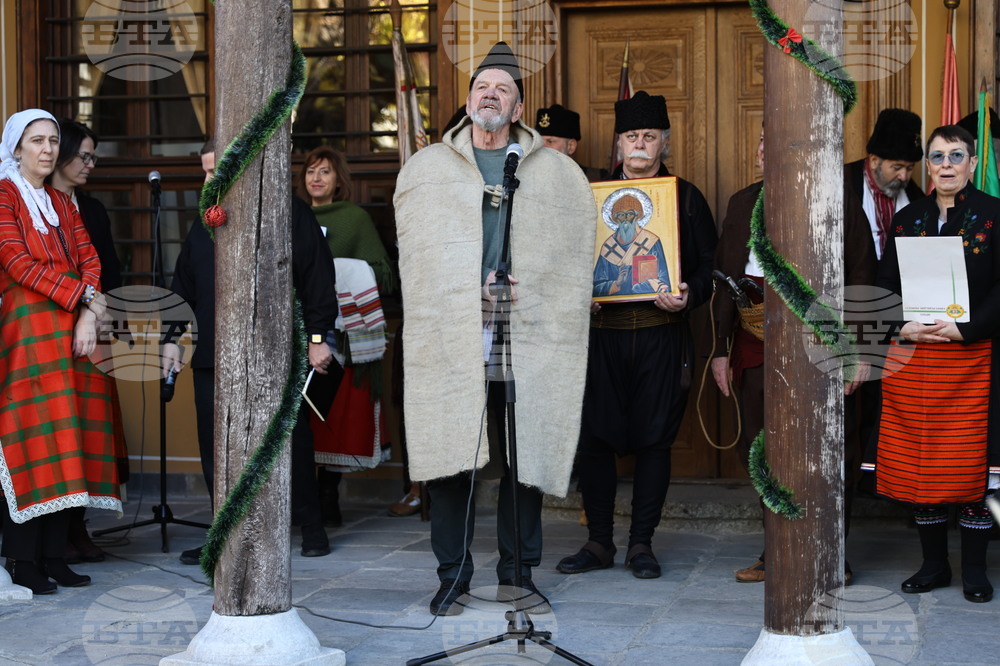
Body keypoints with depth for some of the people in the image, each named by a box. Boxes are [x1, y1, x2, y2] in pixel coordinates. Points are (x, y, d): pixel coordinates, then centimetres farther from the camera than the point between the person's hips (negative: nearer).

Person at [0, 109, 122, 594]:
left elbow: (89, 262, 11)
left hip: (74, 332, 6)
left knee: (68, 439, 2)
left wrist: (89, 316, -6)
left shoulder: (62, 204, 21)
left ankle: (54, 554, 6)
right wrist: (83, 295, -12)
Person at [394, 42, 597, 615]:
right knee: (450, 456, -1)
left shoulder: (560, 174, 13)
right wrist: (473, 290, -3)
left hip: (528, 337, 0)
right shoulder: (425, 169, 14)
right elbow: (417, 254, 10)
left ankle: (519, 575, 14)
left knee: (526, 455, 2)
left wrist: (523, 294, -2)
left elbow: (574, 252, 11)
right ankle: (453, 577, 10)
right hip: (448, 337, 0)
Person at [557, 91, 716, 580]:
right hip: (602, 333, 1)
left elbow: (709, 265, 6)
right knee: (592, 438, -1)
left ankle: (641, 544, 13)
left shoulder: (687, 198, 8)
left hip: (661, 334, -1)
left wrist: (688, 296, -13)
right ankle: (599, 543, 12)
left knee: (654, 440, 2)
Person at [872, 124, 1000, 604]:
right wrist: (904, 327, -7)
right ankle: (934, 564, 16)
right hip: (912, 358, 3)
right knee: (917, 464, 4)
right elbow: (884, 286, 10)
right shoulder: (907, 219, 11)